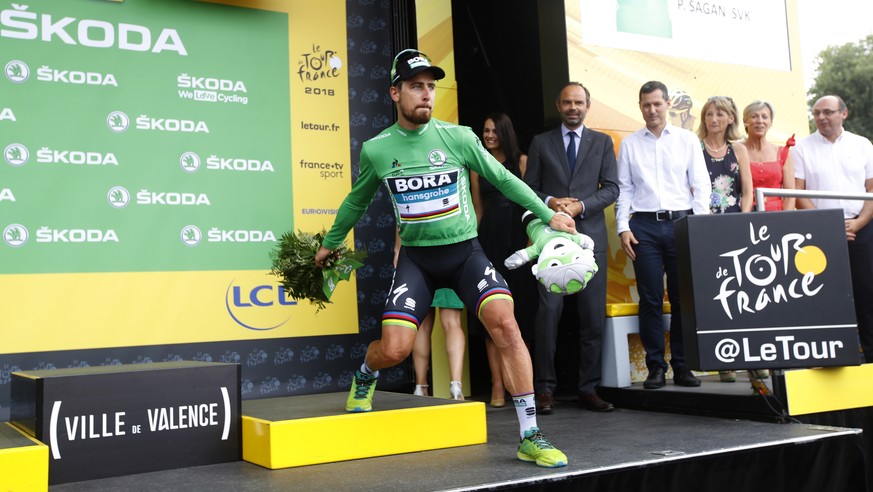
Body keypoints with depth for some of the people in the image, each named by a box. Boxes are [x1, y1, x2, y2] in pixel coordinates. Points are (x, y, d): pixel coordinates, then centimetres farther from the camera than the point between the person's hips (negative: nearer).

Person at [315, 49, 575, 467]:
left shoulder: (458, 137, -3)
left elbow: (504, 179, 8)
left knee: (505, 323, -22)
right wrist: (330, 242, 28)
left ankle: (529, 437, -11)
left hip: (465, 250, 0)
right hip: (416, 256, 0)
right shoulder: (376, 150, 0)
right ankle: (364, 377, 27)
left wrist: (548, 214, 7)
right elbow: (357, 201, 17)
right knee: (394, 349, -14)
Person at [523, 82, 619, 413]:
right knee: (548, 312, -8)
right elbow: (529, 188, 9)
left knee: (593, 317, 1)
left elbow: (612, 188, 6)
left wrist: (581, 206, -9)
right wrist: (550, 202, -11)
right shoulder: (541, 143, 13)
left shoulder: (602, 142, 14)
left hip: (590, 236, 1)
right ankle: (545, 388, -1)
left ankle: (588, 389, 9)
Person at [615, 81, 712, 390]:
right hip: (644, 225, 0)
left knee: (683, 298, 1)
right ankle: (655, 367, 5)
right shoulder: (629, 144, 11)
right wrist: (623, 228, -1)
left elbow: (701, 185, 7)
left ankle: (682, 366, 9)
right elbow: (623, 189, 9)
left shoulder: (688, 140, 10)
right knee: (650, 298, -1)